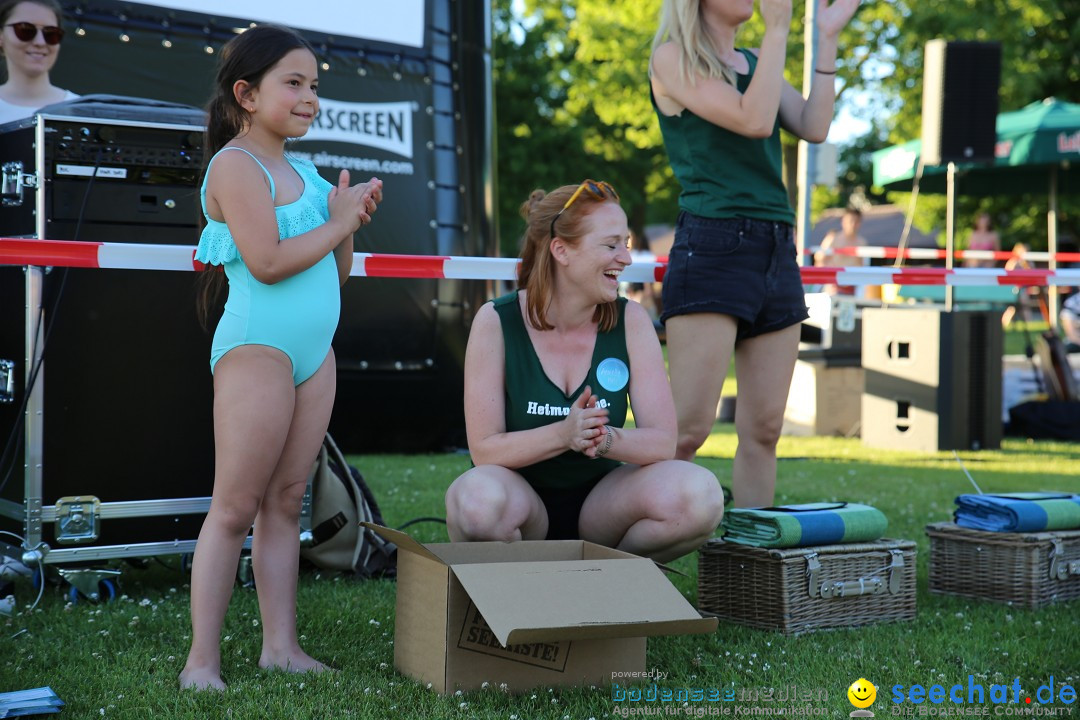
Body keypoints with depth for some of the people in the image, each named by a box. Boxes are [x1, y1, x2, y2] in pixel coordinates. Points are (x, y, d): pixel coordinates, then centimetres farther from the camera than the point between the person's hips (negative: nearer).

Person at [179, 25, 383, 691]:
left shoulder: (302, 173, 17)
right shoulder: (237, 165, -9)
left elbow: (337, 271, 20)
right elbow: (267, 261, -21)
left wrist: (350, 222, 1)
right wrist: (337, 222, -9)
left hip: (315, 352, 8)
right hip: (257, 349, -8)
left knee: (285, 501, 8)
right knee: (235, 509, -6)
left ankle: (281, 645, 12)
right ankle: (203, 659, 0)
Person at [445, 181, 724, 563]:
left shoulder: (630, 320, -5)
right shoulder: (497, 321, -11)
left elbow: (663, 440, -9)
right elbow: (484, 448, -14)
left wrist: (606, 439, -32)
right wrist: (562, 435, -32)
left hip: (598, 497, 2)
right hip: (522, 496, -2)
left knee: (700, 493, -27)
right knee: (478, 499, -38)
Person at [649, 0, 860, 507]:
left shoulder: (754, 62, 21)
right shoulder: (673, 57, 0)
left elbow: (814, 128, 8)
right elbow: (755, 120, -12)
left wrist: (827, 41, 9)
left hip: (776, 251, 7)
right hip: (711, 249, -7)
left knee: (763, 428, 5)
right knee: (688, 427, -13)